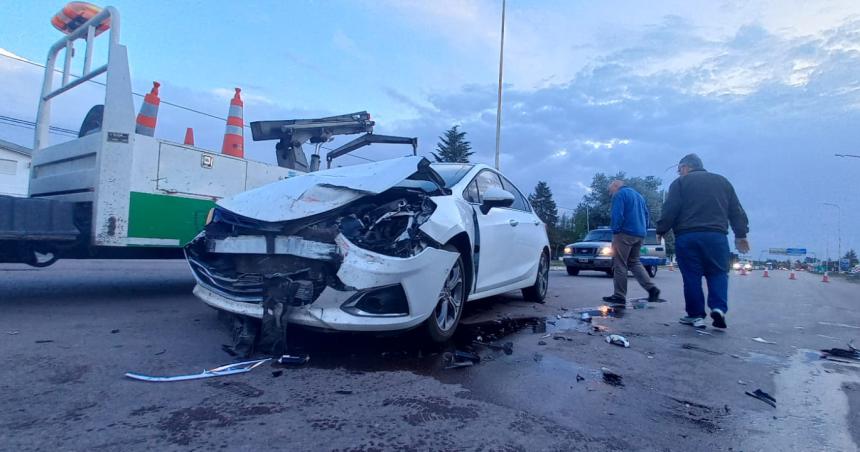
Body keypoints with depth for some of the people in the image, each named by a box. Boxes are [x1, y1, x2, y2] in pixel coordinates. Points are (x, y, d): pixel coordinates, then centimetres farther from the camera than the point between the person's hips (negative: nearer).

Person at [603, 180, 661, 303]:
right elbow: (646, 215, 21)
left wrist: (615, 232, -12)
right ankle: (651, 288, 4)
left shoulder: (619, 195, -4)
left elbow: (617, 215, -16)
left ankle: (619, 296, -2)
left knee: (619, 264, -3)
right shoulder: (638, 195, 23)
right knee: (634, 262, 18)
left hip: (625, 233, -9)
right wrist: (642, 229, 19)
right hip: (639, 234, 9)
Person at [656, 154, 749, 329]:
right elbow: (736, 211, 17)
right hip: (716, 236, 3)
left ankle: (696, 315, 7)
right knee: (718, 273, 11)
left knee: (692, 277, 4)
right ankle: (719, 308, -8)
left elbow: (669, 211, -4)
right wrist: (741, 234, 19)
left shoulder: (680, 183, 6)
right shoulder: (722, 181, 19)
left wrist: (661, 231, 5)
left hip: (687, 237, -2)